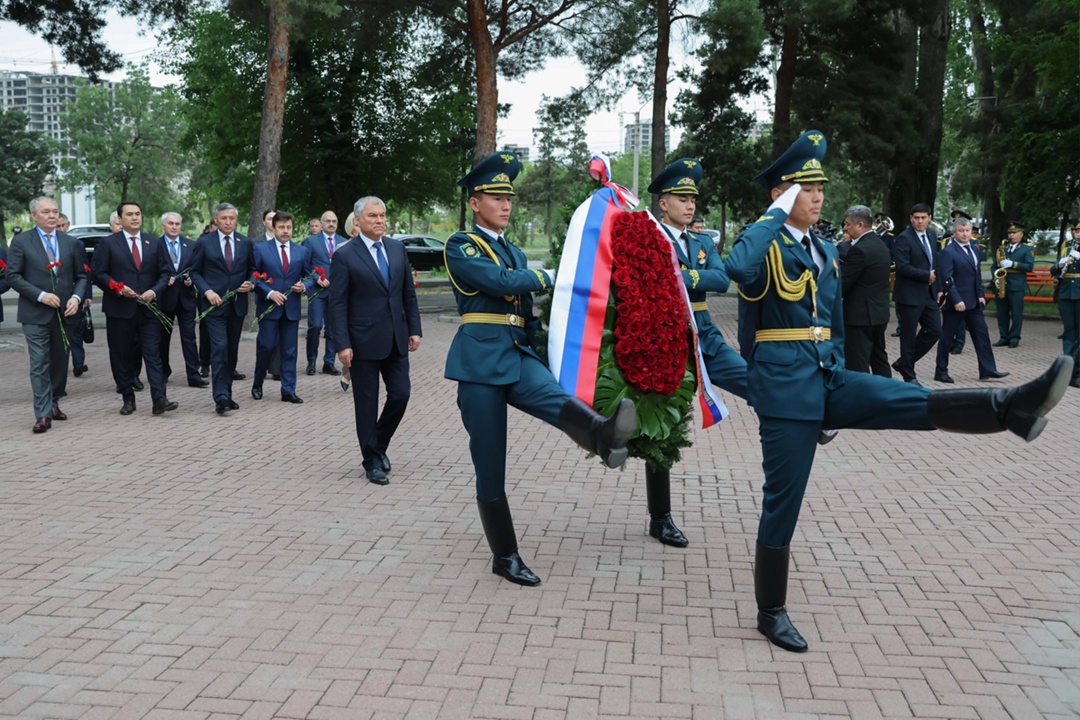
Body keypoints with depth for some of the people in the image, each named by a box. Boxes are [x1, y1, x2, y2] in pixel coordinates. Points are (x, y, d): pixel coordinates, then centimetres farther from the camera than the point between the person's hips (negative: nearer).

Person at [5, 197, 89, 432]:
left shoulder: (69, 242, 9)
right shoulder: (21, 241, -1)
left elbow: (81, 276, 11)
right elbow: (13, 276, -6)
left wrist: (76, 297, -8)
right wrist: (41, 295, -16)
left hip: (64, 313, 4)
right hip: (35, 314, -4)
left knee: (60, 362, 11)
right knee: (39, 365, -5)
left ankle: (54, 403, 27)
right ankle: (43, 414, -4)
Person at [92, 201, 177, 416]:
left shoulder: (155, 243, 10)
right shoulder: (108, 243, 2)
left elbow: (165, 272, 8)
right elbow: (98, 274, -1)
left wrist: (154, 291, -9)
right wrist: (119, 288, -15)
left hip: (148, 308, 1)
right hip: (119, 309, -1)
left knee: (153, 354, -7)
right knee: (122, 357, 6)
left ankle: (159, 399, -13)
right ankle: (128, 399, 16)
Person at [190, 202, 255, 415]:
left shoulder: (245, 243, 8)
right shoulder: (204, 243, 0)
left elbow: (252, 269, 17)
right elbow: (195, 272, 2)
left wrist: (250, 283, -4)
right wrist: (207, 291, -12)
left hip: (237, 304, 4)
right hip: (214, 304, -4)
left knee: (232, 350, 10)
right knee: (220, 348, -14)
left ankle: (227, 394, 20)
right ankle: (221, 397, -16)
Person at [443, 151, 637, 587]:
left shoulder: (515, 253, 21)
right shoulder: (460, 246, -1)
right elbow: (500, 282, -16)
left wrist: (541, 353, 19)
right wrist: (550, 277, -4)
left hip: (519, 356, 5)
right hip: (480, 360, -5)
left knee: (554, 396, -31)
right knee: (489, 466, -1)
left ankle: (604, 436, -61)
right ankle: (505, 557, 9)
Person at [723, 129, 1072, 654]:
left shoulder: (826, 251, 16)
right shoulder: (764, 244, -7)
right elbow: (737, 269, -33)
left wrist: (836, 377, 22)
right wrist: (777, 213, -21)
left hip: (829, 377, 7)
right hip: (785, 384, -7)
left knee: (916, 403, -16)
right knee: (783, 502, 0)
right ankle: (771, 612, 13)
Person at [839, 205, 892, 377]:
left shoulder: (860, 249, -19)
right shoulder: (879, 244, 12)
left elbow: (841, 284, -18)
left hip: (860, 314, -10)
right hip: (879, 311, 10)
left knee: (857, 366, -4)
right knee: (879, 358, 18)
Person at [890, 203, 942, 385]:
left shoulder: (931, 235, 11)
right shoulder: (903, 239, -13)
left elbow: (934, 262, 17)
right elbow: (902, 267, -22)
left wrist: (938, 287, 11)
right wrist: (926, 276, -15)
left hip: (929, 293, 8)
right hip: (910, 295, -7)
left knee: (935, 330, 8)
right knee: (908, 336, 2)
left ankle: (904, 363, 22)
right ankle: (909, 375, 15)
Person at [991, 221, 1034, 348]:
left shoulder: (1027, 249, 4)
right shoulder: (1002, 249, 17)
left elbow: (1030, 266, -8)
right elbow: (994, 266, 15)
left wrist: (1012, 264, -19)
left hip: (1017, 286, -4)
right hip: (1001, 285, 4)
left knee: (1016, 313, -3)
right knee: (1002, 313, 5)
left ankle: (1014, 338, 2)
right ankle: (1003, 337, 11)